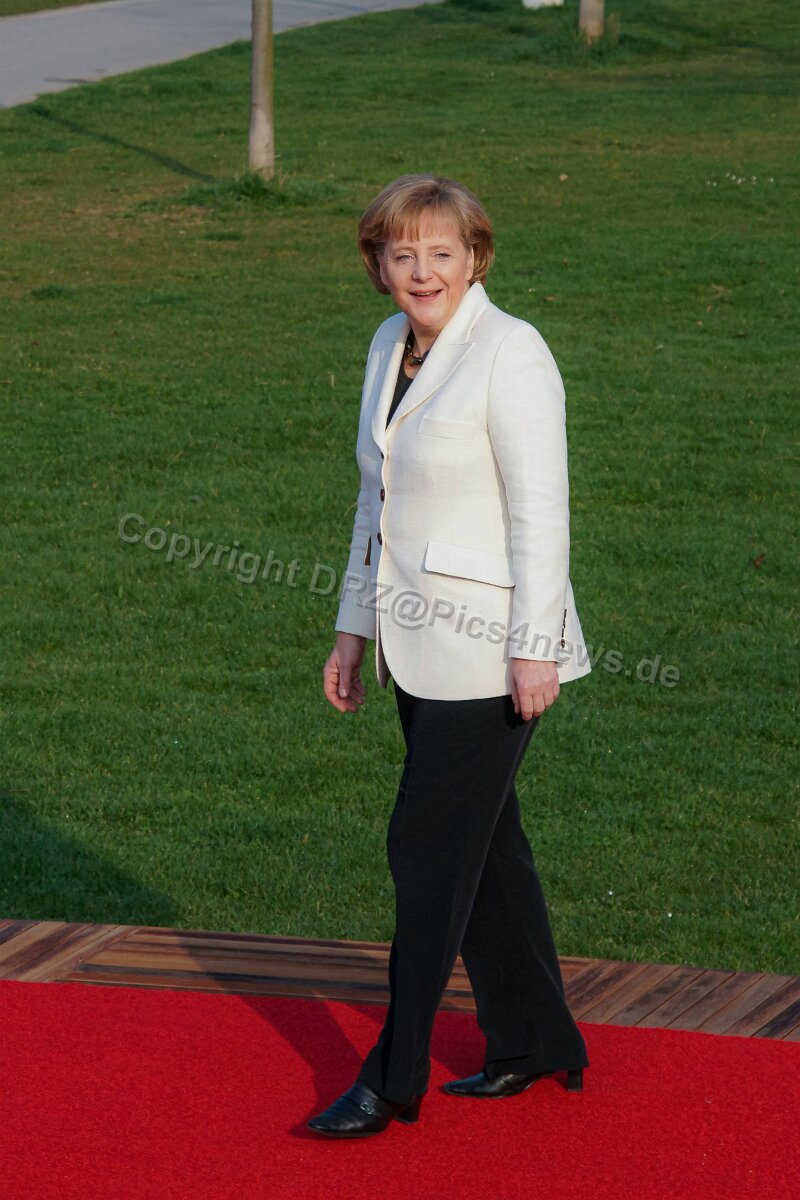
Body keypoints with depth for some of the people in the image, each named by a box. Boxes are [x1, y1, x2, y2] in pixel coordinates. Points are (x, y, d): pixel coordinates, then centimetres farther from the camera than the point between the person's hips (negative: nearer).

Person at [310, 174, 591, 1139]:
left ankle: (393, 1077, 5)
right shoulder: (390, 348, 10)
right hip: (420, 643, 8)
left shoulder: (509, 353, -15)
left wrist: (535, 649, -19)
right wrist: (354, 628, 16)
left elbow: (539, 511, -17)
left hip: (490, 647, -8)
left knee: (429, 847, -4)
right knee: (481, 841, 14)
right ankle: (535, 1042, 26)